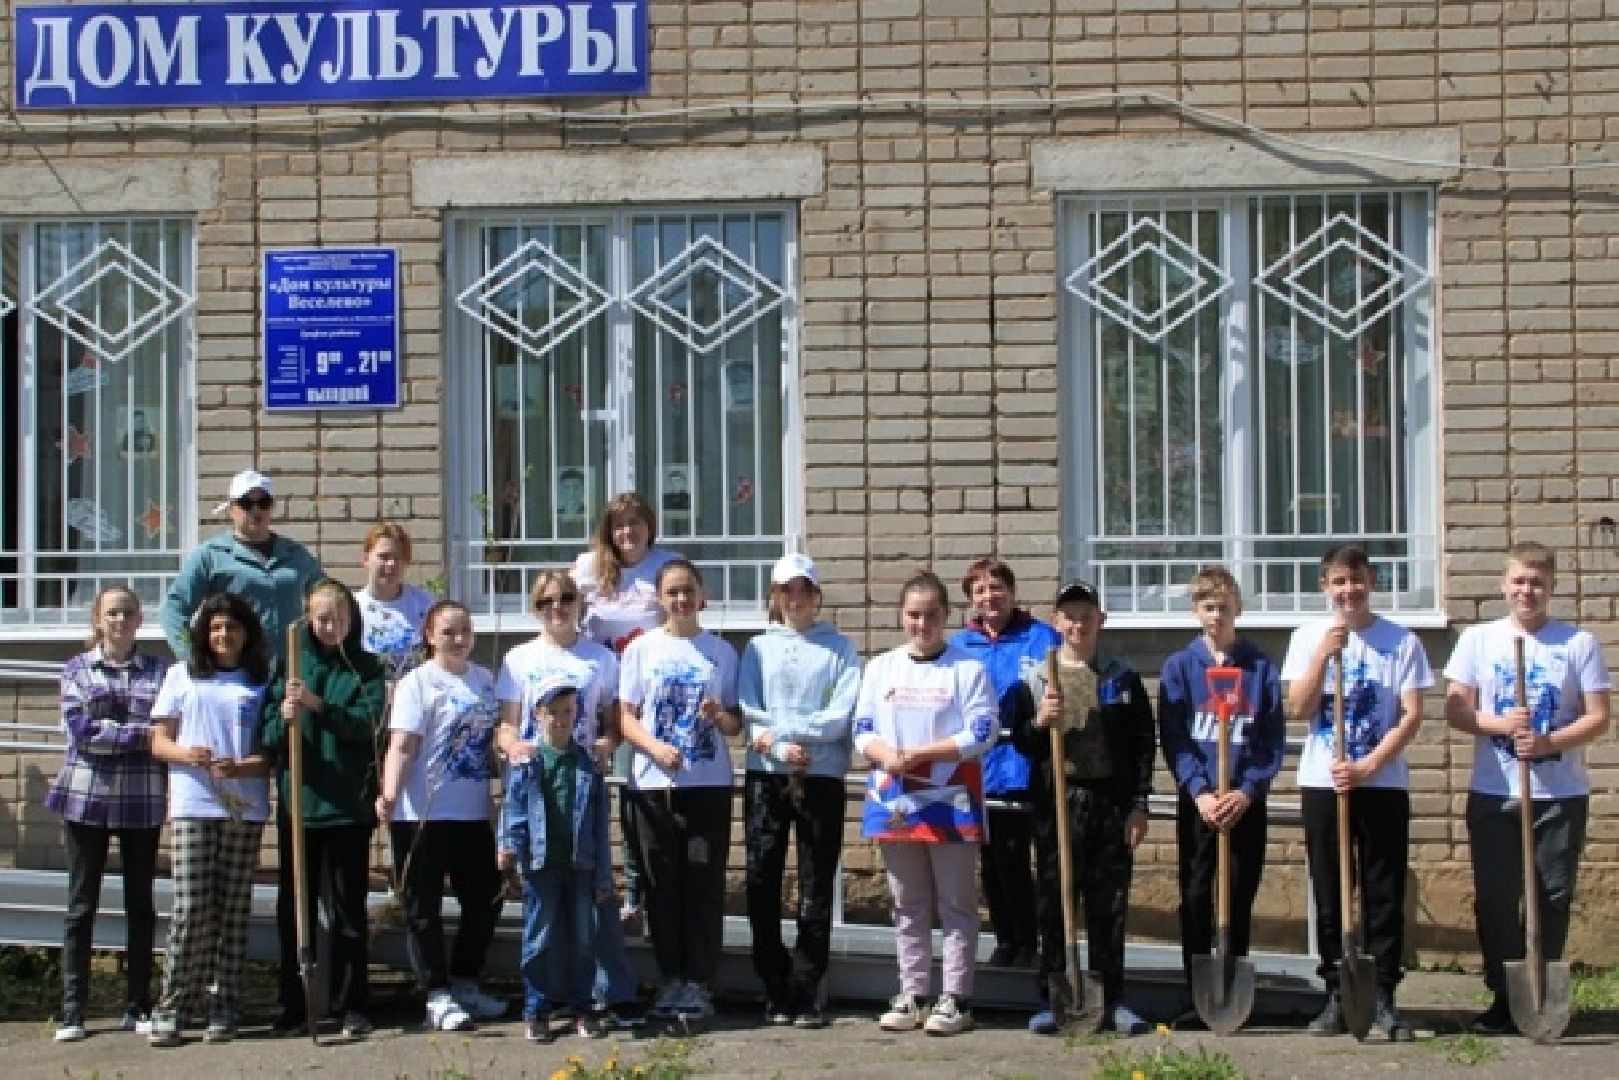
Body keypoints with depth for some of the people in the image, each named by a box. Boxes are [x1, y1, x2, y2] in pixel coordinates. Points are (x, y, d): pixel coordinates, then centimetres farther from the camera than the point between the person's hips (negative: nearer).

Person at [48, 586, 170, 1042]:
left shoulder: (159, 671, 5)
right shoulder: (77, 670, 5)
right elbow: (80, 730, -9)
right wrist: (141, 735, -15)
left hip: (143, 800, 1)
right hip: (86, 798, 0)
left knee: (141, 903, 7)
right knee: (81, 905, 3)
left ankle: (138, 1007, 15)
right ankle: (72, 1011, 6)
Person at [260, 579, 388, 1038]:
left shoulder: (366, 669, 5)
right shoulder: (289, 664, 9)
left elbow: (367, 724, -10)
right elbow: (268, 736, 5)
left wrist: (318, 705, -22)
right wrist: (284, 719, -17)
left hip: (348, 806, -2)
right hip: (296, 802, 2)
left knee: (347, 909, 3)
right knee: (293, 908, 6)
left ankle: (351, 1006, 9)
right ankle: (293, 1006, 14)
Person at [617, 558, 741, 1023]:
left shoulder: (721, 651, 8)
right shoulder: (642, 648, 5)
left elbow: (735, 724, 10)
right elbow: (626, 718, 2)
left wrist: (720, 716, -12)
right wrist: (656, 747, -15)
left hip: (709, 783, 0)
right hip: (654, 782, 0)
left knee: (705, 881, -2)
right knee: (662, 882, 3)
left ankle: (698, 981, 5)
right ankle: (671, 977, 13)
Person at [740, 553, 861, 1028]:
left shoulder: (839, 649, 5)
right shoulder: (758, 648, 11)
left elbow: (841, 716, -6)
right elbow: (747, 712, 0)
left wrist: (781, 730, -12)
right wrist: (781, 748, -15)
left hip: (822, 776, -2)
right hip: (766, 776, 2)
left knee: (816, 890, 1)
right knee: (762, 884, 0)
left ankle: (805, 993, 6)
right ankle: (775, 991, 9)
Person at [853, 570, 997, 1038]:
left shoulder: (968, 668, -3)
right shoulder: (880, 667, 10)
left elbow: (980, 735, -10)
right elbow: (863, 731, 8)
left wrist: (918, 753, -16)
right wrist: (886, 755, -14)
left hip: (950, 800, -4)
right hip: (894, 799, 4)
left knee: (956, 903, 1)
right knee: (908, 906, 11)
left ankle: (956, 999, 5)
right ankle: (910, 995, 17)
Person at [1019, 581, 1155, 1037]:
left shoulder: (1123, 678, 7)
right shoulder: (1038, 678, 5)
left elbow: (1144, 744, 6)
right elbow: (1021, 745, 7)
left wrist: (1139, 805, 0)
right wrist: (1039, 723, -15)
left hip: (1112, 801, 0)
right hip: (1055, 800, 0)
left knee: (1110, 904, 4)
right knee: (1054, 901, 2)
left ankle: (1112, 999, 11)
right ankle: (1052, 999, 7)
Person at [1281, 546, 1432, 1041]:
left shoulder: (1401, 641, 0)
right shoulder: (1307, 637, 4)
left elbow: (1411, 716, -4)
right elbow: (1299, 710, -4)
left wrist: (1367, 766, -14)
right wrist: (1323, 653, -15)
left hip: (1383, 783, -1)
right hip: (1322, 782, 1)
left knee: (1384, 896, 1)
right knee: (1329, 896, 5)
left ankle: (1384, 999, 7)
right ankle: (1336, 996, 13)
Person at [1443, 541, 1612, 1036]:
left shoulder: (1579, 643, 1)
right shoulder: (1478, 639, 3)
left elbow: (1598, 717, -1)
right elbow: (1455, 711, 1)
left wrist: (1549, 742, -17)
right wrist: (1501, 724, -18)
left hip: (1561, 795, -1)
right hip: (1493, 795, 1)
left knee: (1553, 898, 4)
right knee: (1494, 899, 4)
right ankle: (1503, 996, 15)